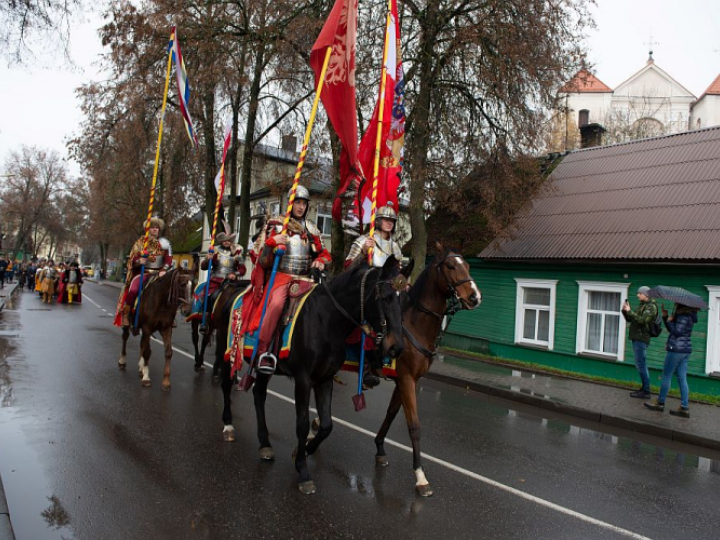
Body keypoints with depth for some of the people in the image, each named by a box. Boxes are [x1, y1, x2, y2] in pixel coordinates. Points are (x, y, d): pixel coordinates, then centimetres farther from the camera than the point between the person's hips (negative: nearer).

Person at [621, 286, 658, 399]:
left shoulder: (651, 306, -9)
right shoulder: (642, 305, 18)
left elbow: (642, 320, -22)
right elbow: (630, 319, 19)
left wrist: (629, 311, -18)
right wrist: (625, 310, 3)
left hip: (641, 339, -9)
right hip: (636, 338, 9)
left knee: (641, 365, -8)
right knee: (641, 365, 13)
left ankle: (646, 392, -4)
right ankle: (644, 388, 20)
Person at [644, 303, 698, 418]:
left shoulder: (684, 316, -14)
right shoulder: (687, 315, 15)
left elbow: (677, 332, -20)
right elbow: (672, 329, 16)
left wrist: (669, 321, -7)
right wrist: (665, 317, 6)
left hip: (677, 349, -9)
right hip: (686, 350, 9)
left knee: (666, 376, 2)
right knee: (682, 378, 8)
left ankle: (660, 403, 10)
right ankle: (684, 408, 9)